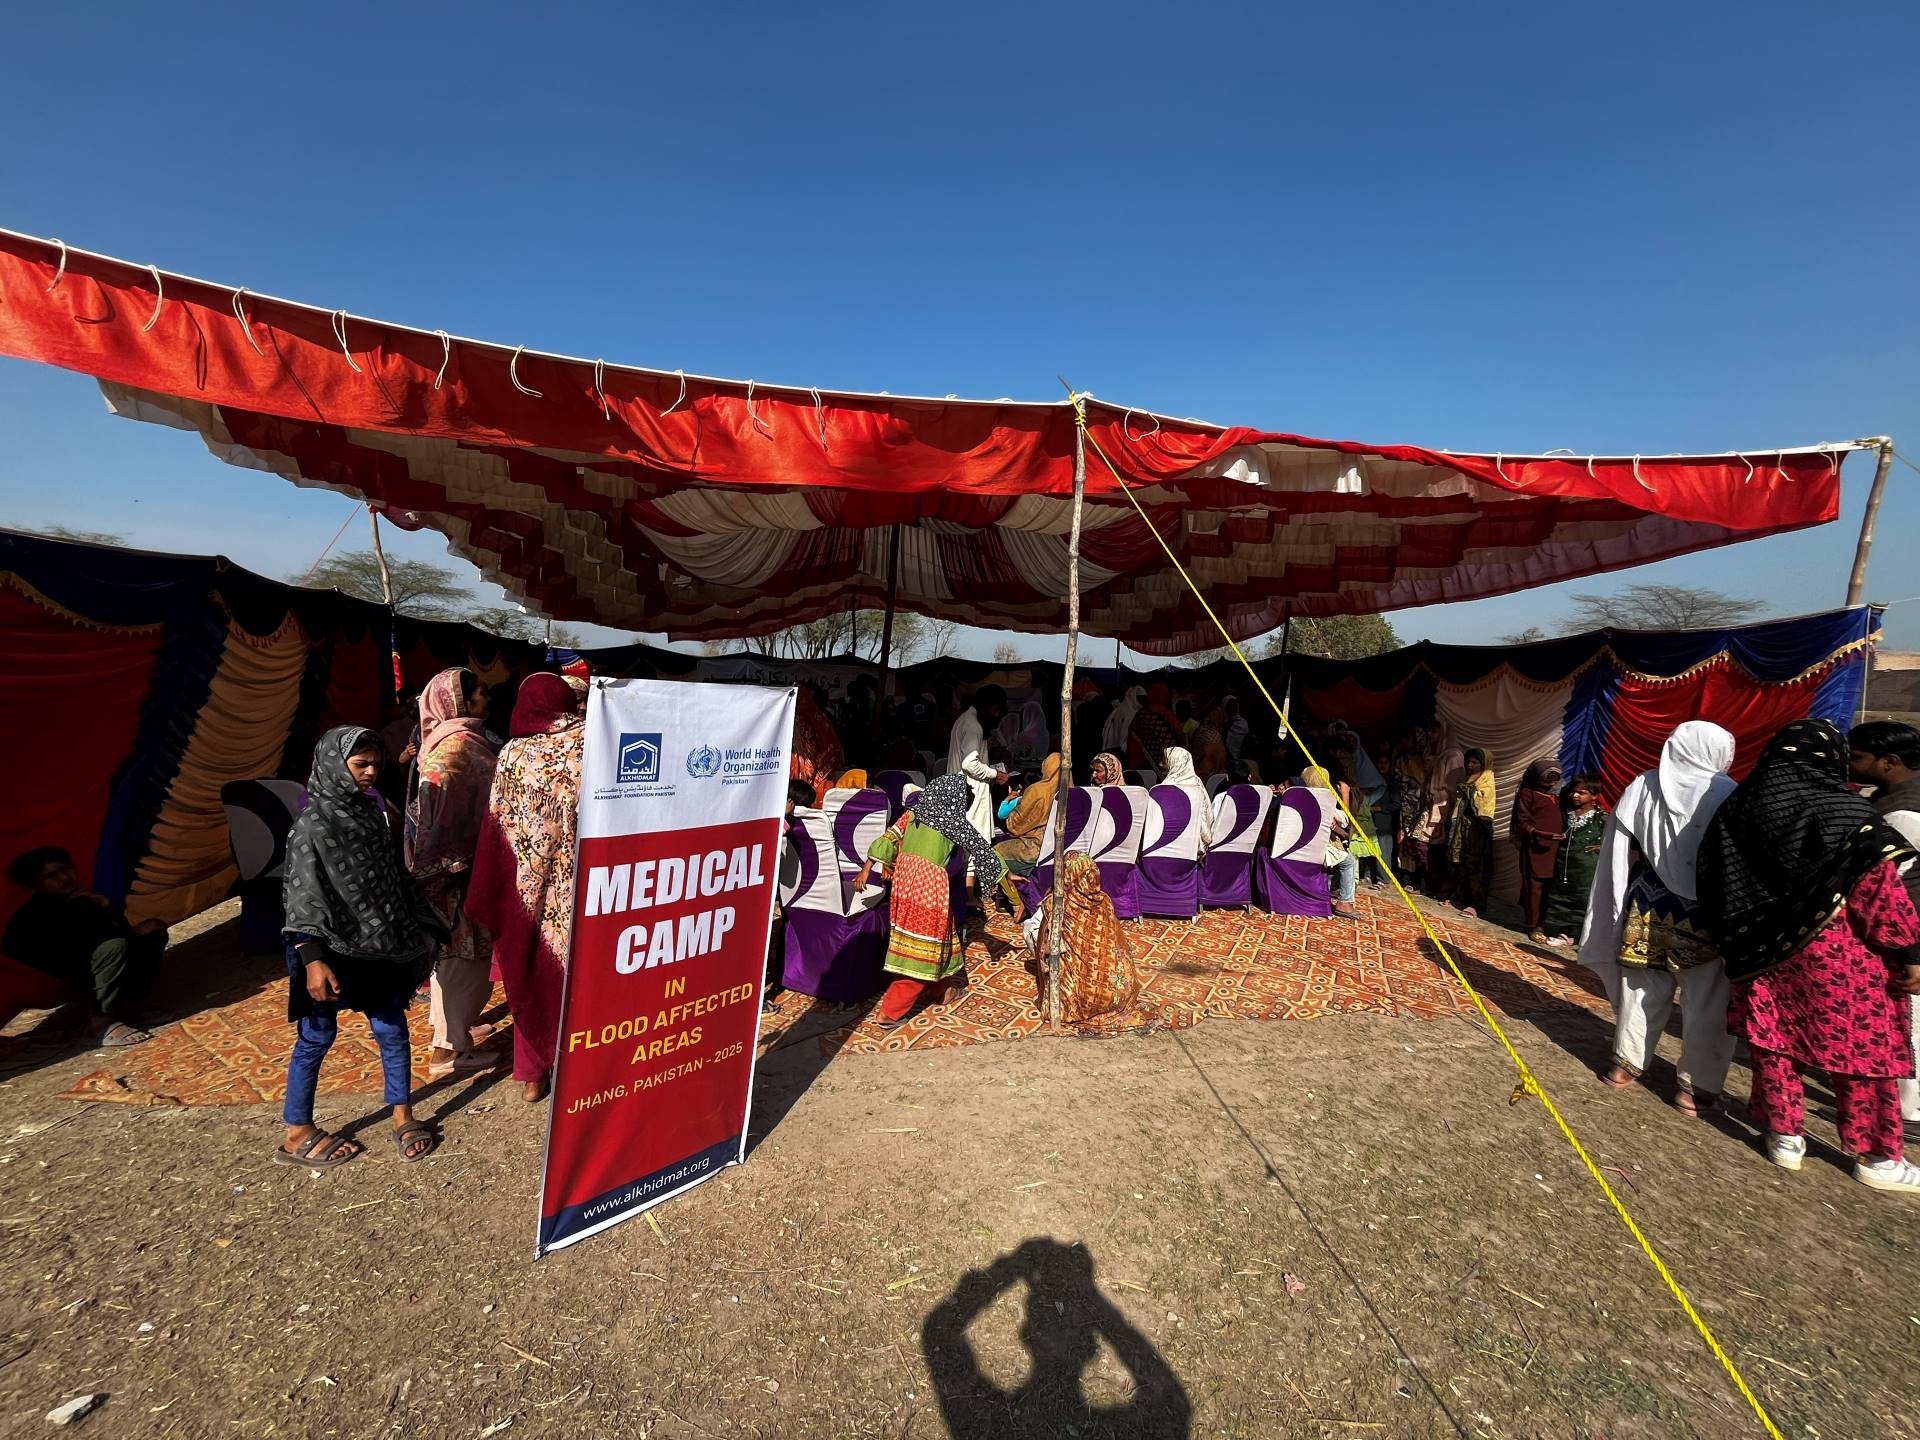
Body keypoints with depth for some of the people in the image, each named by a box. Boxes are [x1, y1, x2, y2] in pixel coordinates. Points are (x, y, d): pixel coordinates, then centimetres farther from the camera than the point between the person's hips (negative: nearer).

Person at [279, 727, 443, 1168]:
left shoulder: (372, 812, 5)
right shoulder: (313, 824, -13)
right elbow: (303, 895, -15)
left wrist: (420, 929, 14)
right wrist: (313, 959, -19)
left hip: (380, 946, 6)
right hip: (332, 949, -6)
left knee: (393, 1030, 10)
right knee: (316, 1037, 9)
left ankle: (403, 1118, 25)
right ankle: (297, 1134, 27)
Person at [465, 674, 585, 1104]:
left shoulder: (513, 754, -4)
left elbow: (498, 829, -3)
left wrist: (490, 902, 5)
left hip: (529, 887, 1)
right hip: (582, 886, -1)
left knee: (533, 975, 15)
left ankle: (532, 1074, 26)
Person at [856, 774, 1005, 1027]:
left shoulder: (914, 813, 9)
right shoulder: (956, 822, -2)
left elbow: (889, 840, 3)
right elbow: (982, 849, 5)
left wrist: (866, 869, 5)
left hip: (904, 884, 6)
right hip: (930, 888, -6)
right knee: (923, 951, 3)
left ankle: (939, 990, 39)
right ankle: (890, 1013, 4)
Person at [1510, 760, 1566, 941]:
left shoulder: (1556, 795, 18)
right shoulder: (1528, 793, -2)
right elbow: (1522, 821, -8)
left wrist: (1564, 832, 11)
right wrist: (1540, 834, -22)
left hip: (1553, 849, 6)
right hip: (1534, 848, -6)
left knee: (1548, 887, 5)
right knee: (1534, 886, -4)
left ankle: (1542, 922, 19)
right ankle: (1533, 925, 2)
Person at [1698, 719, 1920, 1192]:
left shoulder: (1737, 808, 3)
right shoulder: (1843, 810, -12)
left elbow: (1715, 884, 8)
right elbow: (1878, 886, -13)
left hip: (1761, 951, 4)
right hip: (1835, 953, -4)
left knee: (1773, 1041, 13)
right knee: (1860, 1047, 8)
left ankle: (1784, 1137, 22)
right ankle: (1875, 1157, 19)